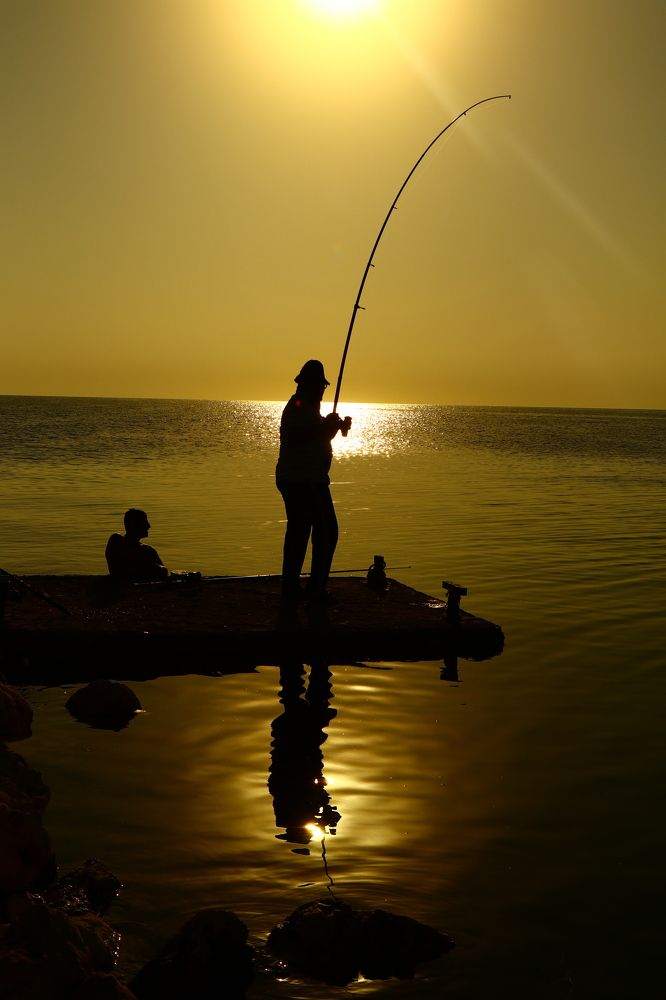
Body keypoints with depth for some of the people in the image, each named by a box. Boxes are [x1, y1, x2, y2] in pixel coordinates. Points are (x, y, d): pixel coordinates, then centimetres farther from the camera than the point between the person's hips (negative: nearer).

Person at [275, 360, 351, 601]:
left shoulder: (303, 406, 19)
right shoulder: (300, 406, -13)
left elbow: (317, 437, 25)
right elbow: (297, 437, -26)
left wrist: (335, 426, 10)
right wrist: (328, 426, -20)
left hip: (291, 479, 11)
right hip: (306, 480, -11)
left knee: (298, 532, 12)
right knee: (326, 533, -8)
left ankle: (290, 588, 15)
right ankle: (316, 589, -7)